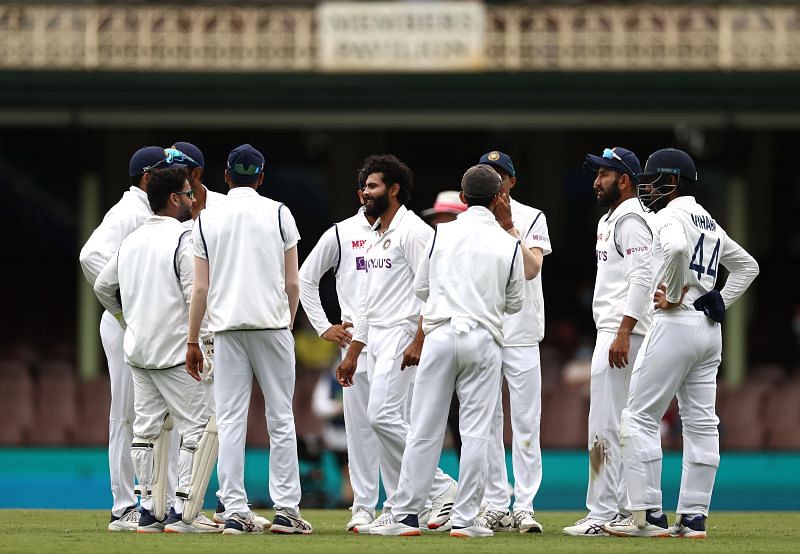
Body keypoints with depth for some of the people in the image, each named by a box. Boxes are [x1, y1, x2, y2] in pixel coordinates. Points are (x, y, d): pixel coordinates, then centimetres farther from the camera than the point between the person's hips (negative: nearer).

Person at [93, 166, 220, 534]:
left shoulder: (131, 241, 12)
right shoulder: (183, 239, -11)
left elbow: (102, 287, 21)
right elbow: (196, 297, -18)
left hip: (137, 352, 8)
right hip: (176, 352, -8)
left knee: (147, 428, 11)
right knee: (201, 427, -4)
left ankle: (150, 513, 10)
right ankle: (185, 513, -10)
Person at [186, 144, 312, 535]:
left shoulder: (207, 218, 5)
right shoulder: (277, 214, 2)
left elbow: (200, 289, 3)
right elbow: (293, 283, 2)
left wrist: (192, 341, 8)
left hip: (227, 327, 1)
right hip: (271, 323, -1)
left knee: (230, 420, 1)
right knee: (280, 418, 3)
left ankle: (235, 512, -4)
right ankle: (286, 509, 0)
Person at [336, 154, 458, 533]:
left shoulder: (412, 230, -10)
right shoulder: (375, 238, 19)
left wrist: (419, 341, -24)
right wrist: (352, 354, 20)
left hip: (403, 336, -10)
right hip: (376, 341, 10)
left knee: (384, 416, -19)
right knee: (385, 421, 7)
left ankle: (441, 489, -10)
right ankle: (396, 512, 9)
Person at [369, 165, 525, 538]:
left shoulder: (442, 233, 3)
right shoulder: (508, 244, 1)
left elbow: (421, 288, 10)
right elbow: (515, 303, 9)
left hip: (441, 335, 1)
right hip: (484, 339, -1)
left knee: (424, 430, 3)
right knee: (476, 432, 2)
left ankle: (406, 516, 3)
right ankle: (464, 519, -1)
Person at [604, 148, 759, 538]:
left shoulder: (669, 216, -8)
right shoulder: (709, 223, 19)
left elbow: (677, 248, -30)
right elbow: (747, 265, 26)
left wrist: (673, 296, -18)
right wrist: (719, 303, 15)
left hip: (675, 322, -9)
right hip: (710, 329, 9)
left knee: (639, 418, -5)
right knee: (701, 424, 6)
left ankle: (648, 516, -10)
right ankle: (693, 517, 4)